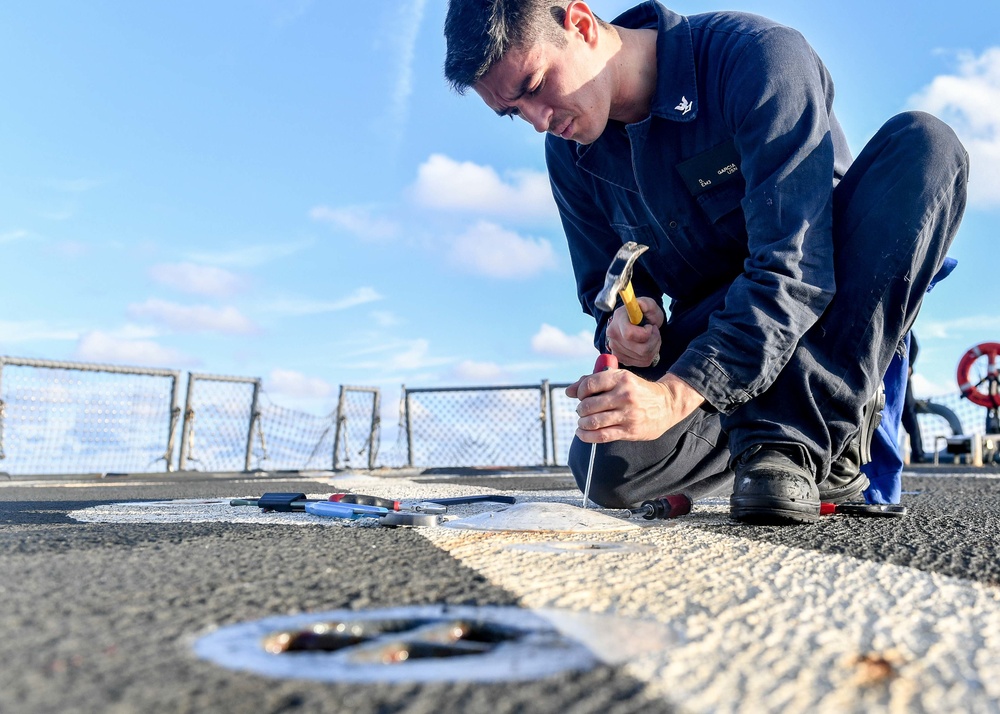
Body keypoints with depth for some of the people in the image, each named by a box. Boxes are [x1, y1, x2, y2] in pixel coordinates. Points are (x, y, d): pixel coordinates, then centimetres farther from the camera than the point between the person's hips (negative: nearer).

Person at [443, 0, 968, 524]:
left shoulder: (757, 57, -21)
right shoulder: (570, 154, -2)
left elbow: (796, 267, -30)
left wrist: (677, 393, -39)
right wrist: (623, 323, -18)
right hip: (707, 325, 3)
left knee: (922, 144, -30)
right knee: (605, 469, -25)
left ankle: (798, 437, -30)